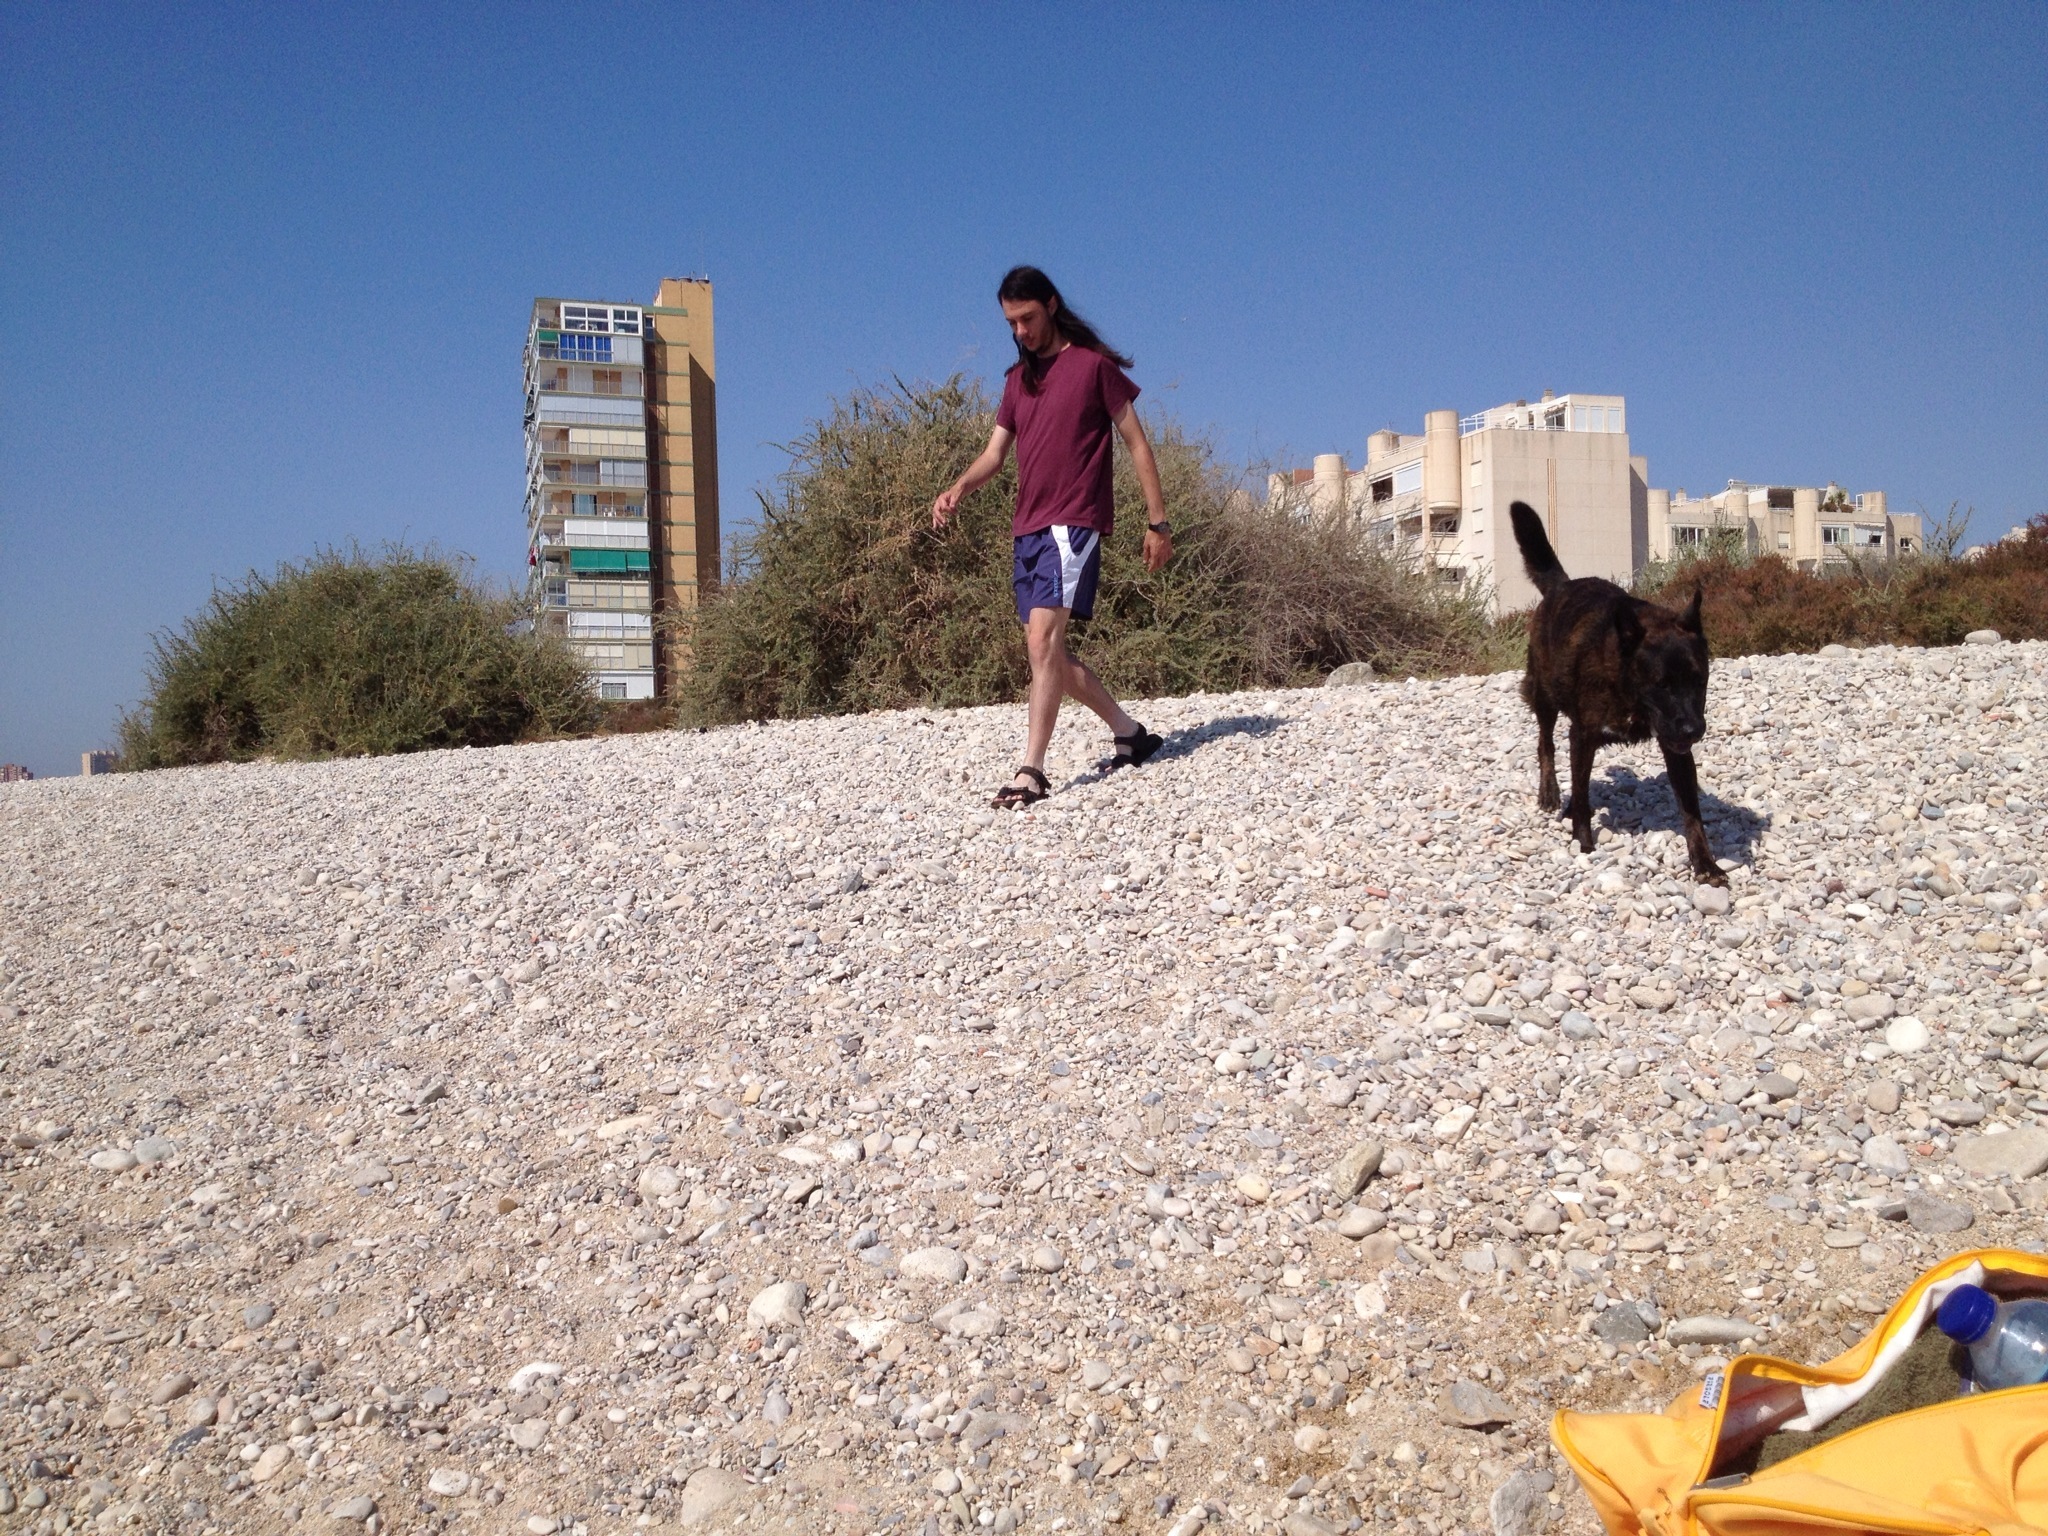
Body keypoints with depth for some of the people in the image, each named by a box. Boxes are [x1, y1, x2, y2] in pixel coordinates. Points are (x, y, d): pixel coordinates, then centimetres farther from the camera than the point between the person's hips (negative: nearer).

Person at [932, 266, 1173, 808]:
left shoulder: (1094, 364, -1)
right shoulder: (1018, 378, 18)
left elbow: (1136, 443, -1)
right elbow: (994, 453, 13)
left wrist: (1157, 521, -6)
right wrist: (958, 488, -8)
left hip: (1072, 524, -8)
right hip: (1027, 529, 8)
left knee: (1043, 640, -20)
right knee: (1050, 651, 10)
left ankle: (1031, 772, -21)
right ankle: (1130, 733, 25)